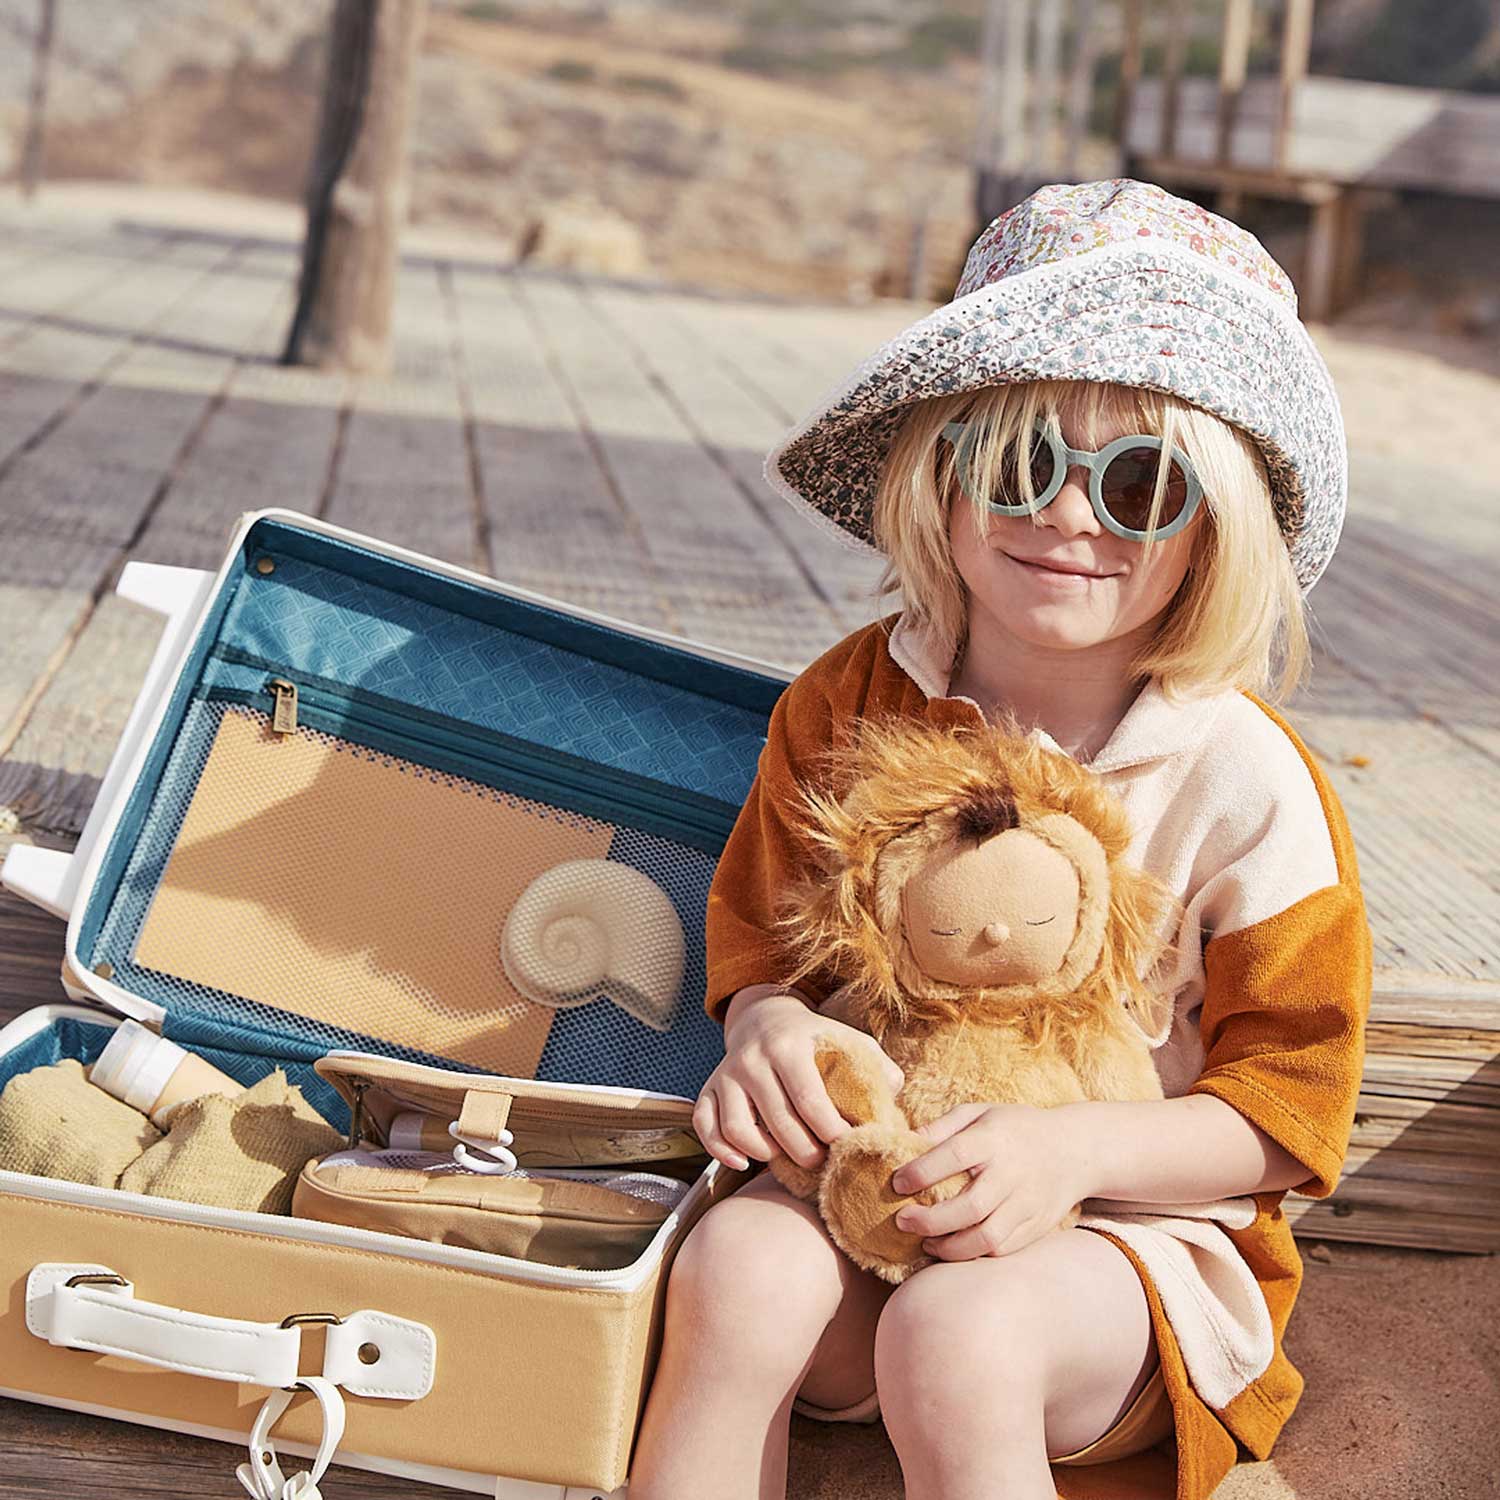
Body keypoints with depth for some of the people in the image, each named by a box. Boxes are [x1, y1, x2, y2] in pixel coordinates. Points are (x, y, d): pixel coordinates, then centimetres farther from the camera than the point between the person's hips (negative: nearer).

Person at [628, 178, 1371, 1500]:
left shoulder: (1247, 779, -12)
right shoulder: (850, 703, -1)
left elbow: (1290, 1105, -7)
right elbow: (760, 923, 9)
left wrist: (1075, 1150, -25)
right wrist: (769, 1024, -17)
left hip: (1140, 1229, -3)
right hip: (869, 1182, 3)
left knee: (956, 1334, -34)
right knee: (740, 1266, -29)